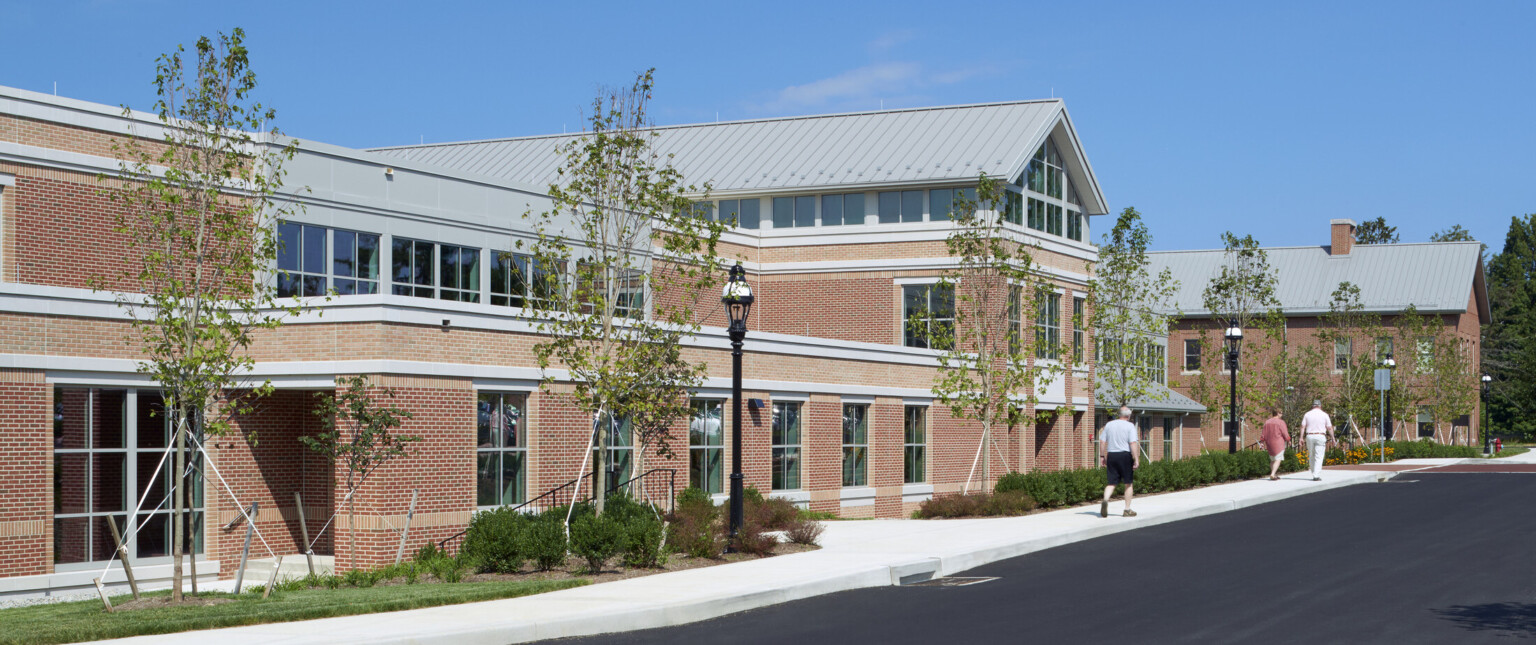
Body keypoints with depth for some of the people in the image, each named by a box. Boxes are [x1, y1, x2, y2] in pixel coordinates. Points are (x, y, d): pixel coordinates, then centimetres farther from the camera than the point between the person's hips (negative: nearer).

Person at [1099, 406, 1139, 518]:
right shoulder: (1130, 426, -5)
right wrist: (1136, 459, -13)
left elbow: (1102, 441, 6)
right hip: (1125, 455, -3)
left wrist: (1102, 456, 13)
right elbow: (1132, 443, -13)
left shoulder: (1109, 425, 8)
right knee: (1129, 483, 9)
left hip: (1111, 455, 4)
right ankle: (1127, 510, 11)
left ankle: (1105, 500, -21)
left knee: (1112, 483, 7)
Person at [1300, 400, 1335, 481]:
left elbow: (1303, 427, 0)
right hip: (1320, 436, -2)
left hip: (1309, 436, 2)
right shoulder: (1324, 415, 2)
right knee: (1319, 457, -4)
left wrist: (1301, 438, -2)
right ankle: (1316, 476, -13)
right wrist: (1332, 438, 6)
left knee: (1311, 457, 13)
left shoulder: (1307, 414, 6)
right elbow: (1329, 428, 0)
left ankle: (1314, 474, 17)